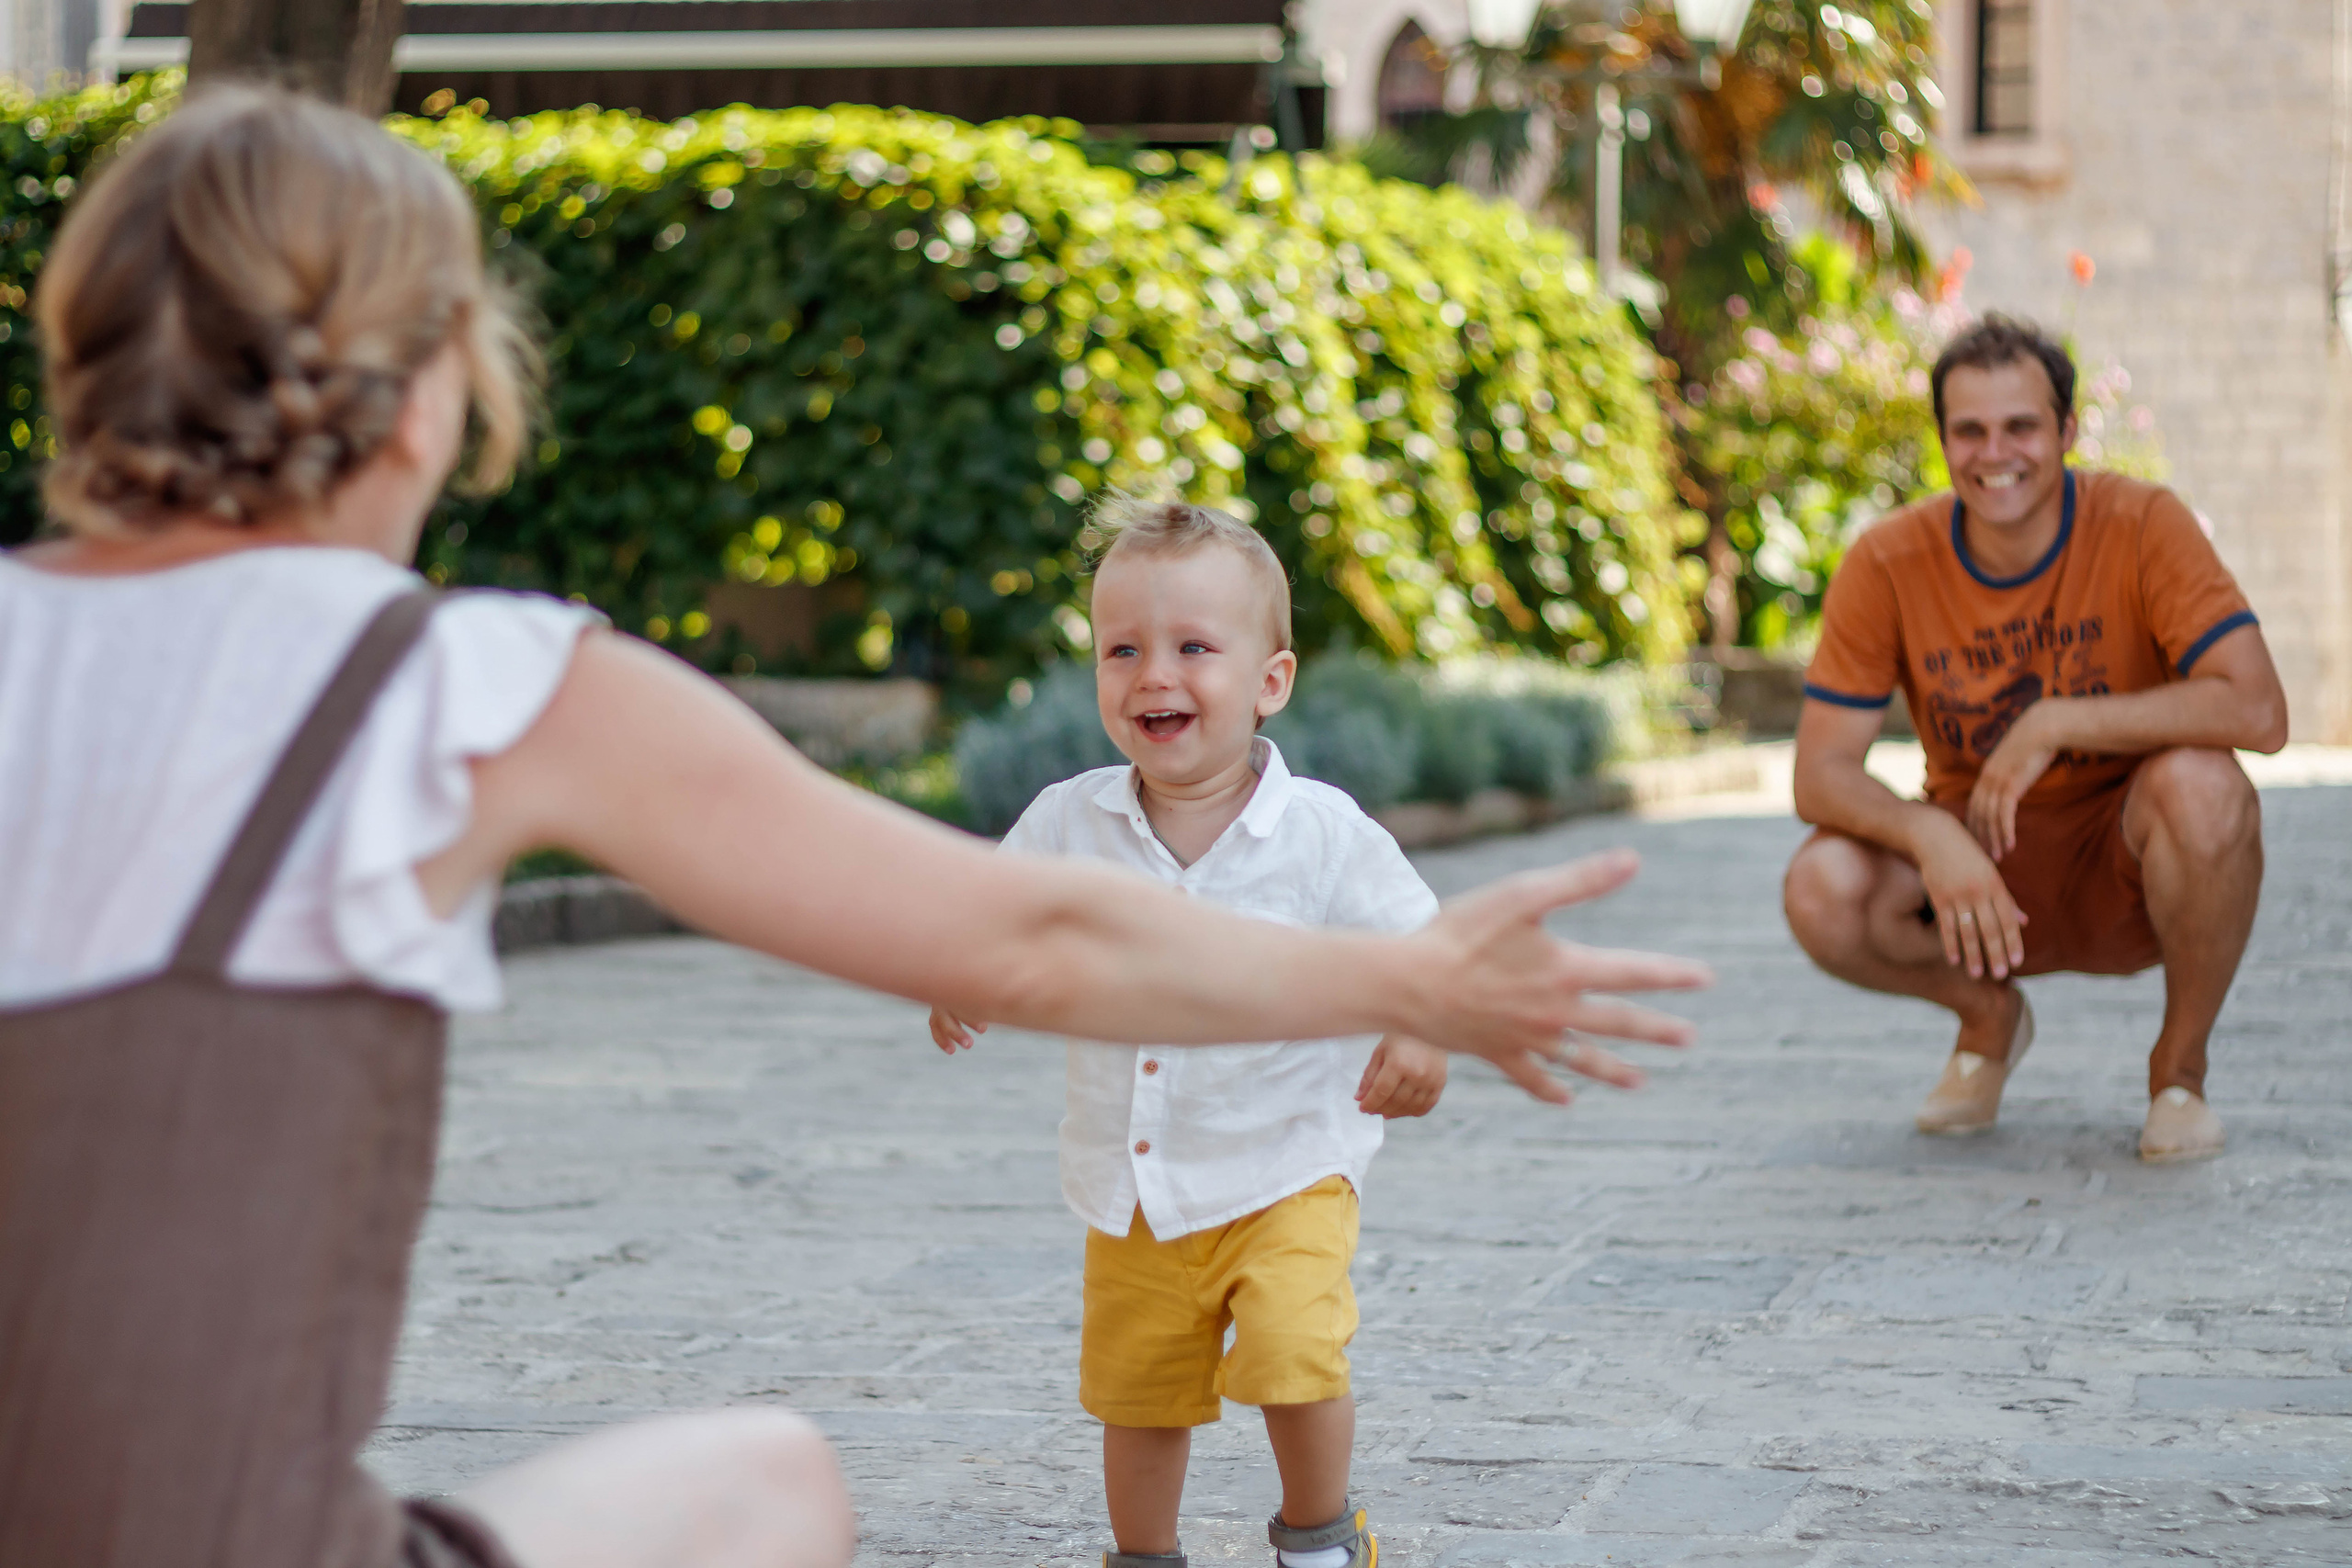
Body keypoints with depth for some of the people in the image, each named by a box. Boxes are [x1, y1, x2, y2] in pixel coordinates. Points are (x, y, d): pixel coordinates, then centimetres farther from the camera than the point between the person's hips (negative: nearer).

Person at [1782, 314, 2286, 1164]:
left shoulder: (2142, 524, -16)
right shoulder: (1888, 563, -11)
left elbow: (2258, 712, -26)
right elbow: (1820, 773, -13)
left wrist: (2055, 724, -29)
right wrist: (1931, 836, -33)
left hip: (2128, 871, -2)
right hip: (1978, 869, 2)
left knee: (2199, 785, -35)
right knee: (1823, 892, -27)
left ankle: (2181, 1062, -7)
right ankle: (1988, 1015, 8)